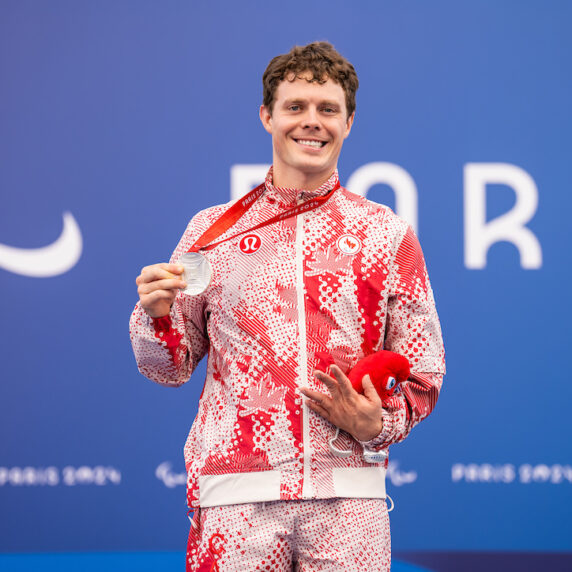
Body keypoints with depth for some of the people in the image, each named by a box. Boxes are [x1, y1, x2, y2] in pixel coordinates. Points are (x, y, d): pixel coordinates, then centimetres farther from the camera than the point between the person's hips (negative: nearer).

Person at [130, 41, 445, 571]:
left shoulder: (388, 234, 7)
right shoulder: (212, 230, 8)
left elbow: (423, 374, 10)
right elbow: (171, 366, 12)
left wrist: (378, 424, -8)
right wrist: (156, 315, -8)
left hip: (348, 494, 0)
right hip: (235, 494, 0)